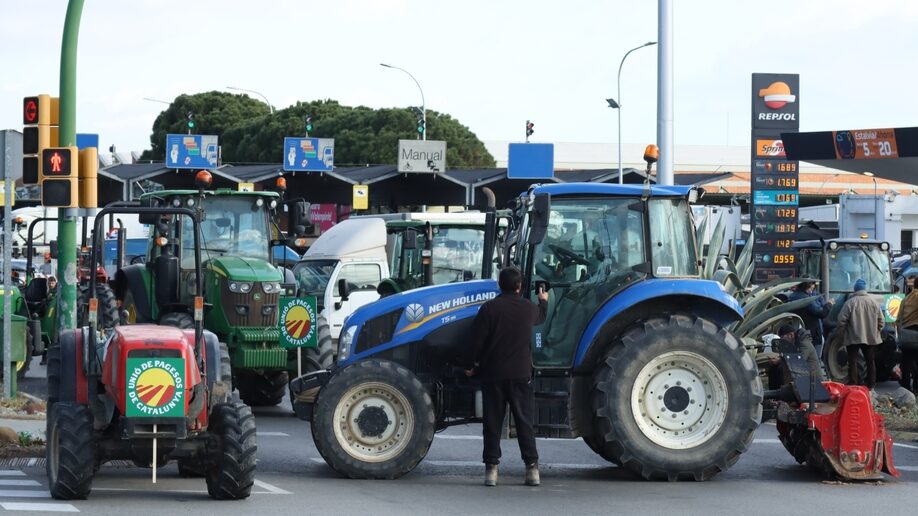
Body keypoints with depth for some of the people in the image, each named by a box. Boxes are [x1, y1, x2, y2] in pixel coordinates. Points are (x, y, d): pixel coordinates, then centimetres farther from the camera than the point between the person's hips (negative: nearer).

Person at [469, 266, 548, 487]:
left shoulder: (489, 308, -7)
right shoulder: (528, 308, 2)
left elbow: (477, 340, -8)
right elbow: (541, 317, 27)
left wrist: (477, 364, 8)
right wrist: (544, 301, 49)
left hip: (493, 373, -1)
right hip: (521, 373, 1)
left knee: (492, 421, 4)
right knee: (524, 421, 5)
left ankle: (491, 469, 0)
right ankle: (532, 468, 2)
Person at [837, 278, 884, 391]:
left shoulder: (850, 302, -10)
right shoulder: (873, 302, 1)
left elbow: (842, 320, -11)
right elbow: (881, 320, 4)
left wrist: (843, 334, 4)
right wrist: (876, 332, 17)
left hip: (853, 338, -3)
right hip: (871, 338, 3)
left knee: (852, 361, 2)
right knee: (870, 361, 13)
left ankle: (853, 384, -3)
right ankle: (871, 385, 15)